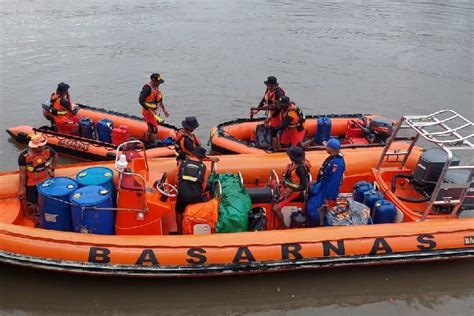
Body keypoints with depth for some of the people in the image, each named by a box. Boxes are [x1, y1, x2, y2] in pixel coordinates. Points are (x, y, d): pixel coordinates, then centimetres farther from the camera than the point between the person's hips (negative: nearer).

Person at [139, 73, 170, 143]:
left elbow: (160, 101, 18)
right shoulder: (147, 88, -20)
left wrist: (164, 110, 13)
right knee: (154, 130, -13)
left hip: (154, 112, 9)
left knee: (151, 129, 20)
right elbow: (140, 101, -25)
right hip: (148, 112, -9)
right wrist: (149, 110, -26)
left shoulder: (157, 88, 8)